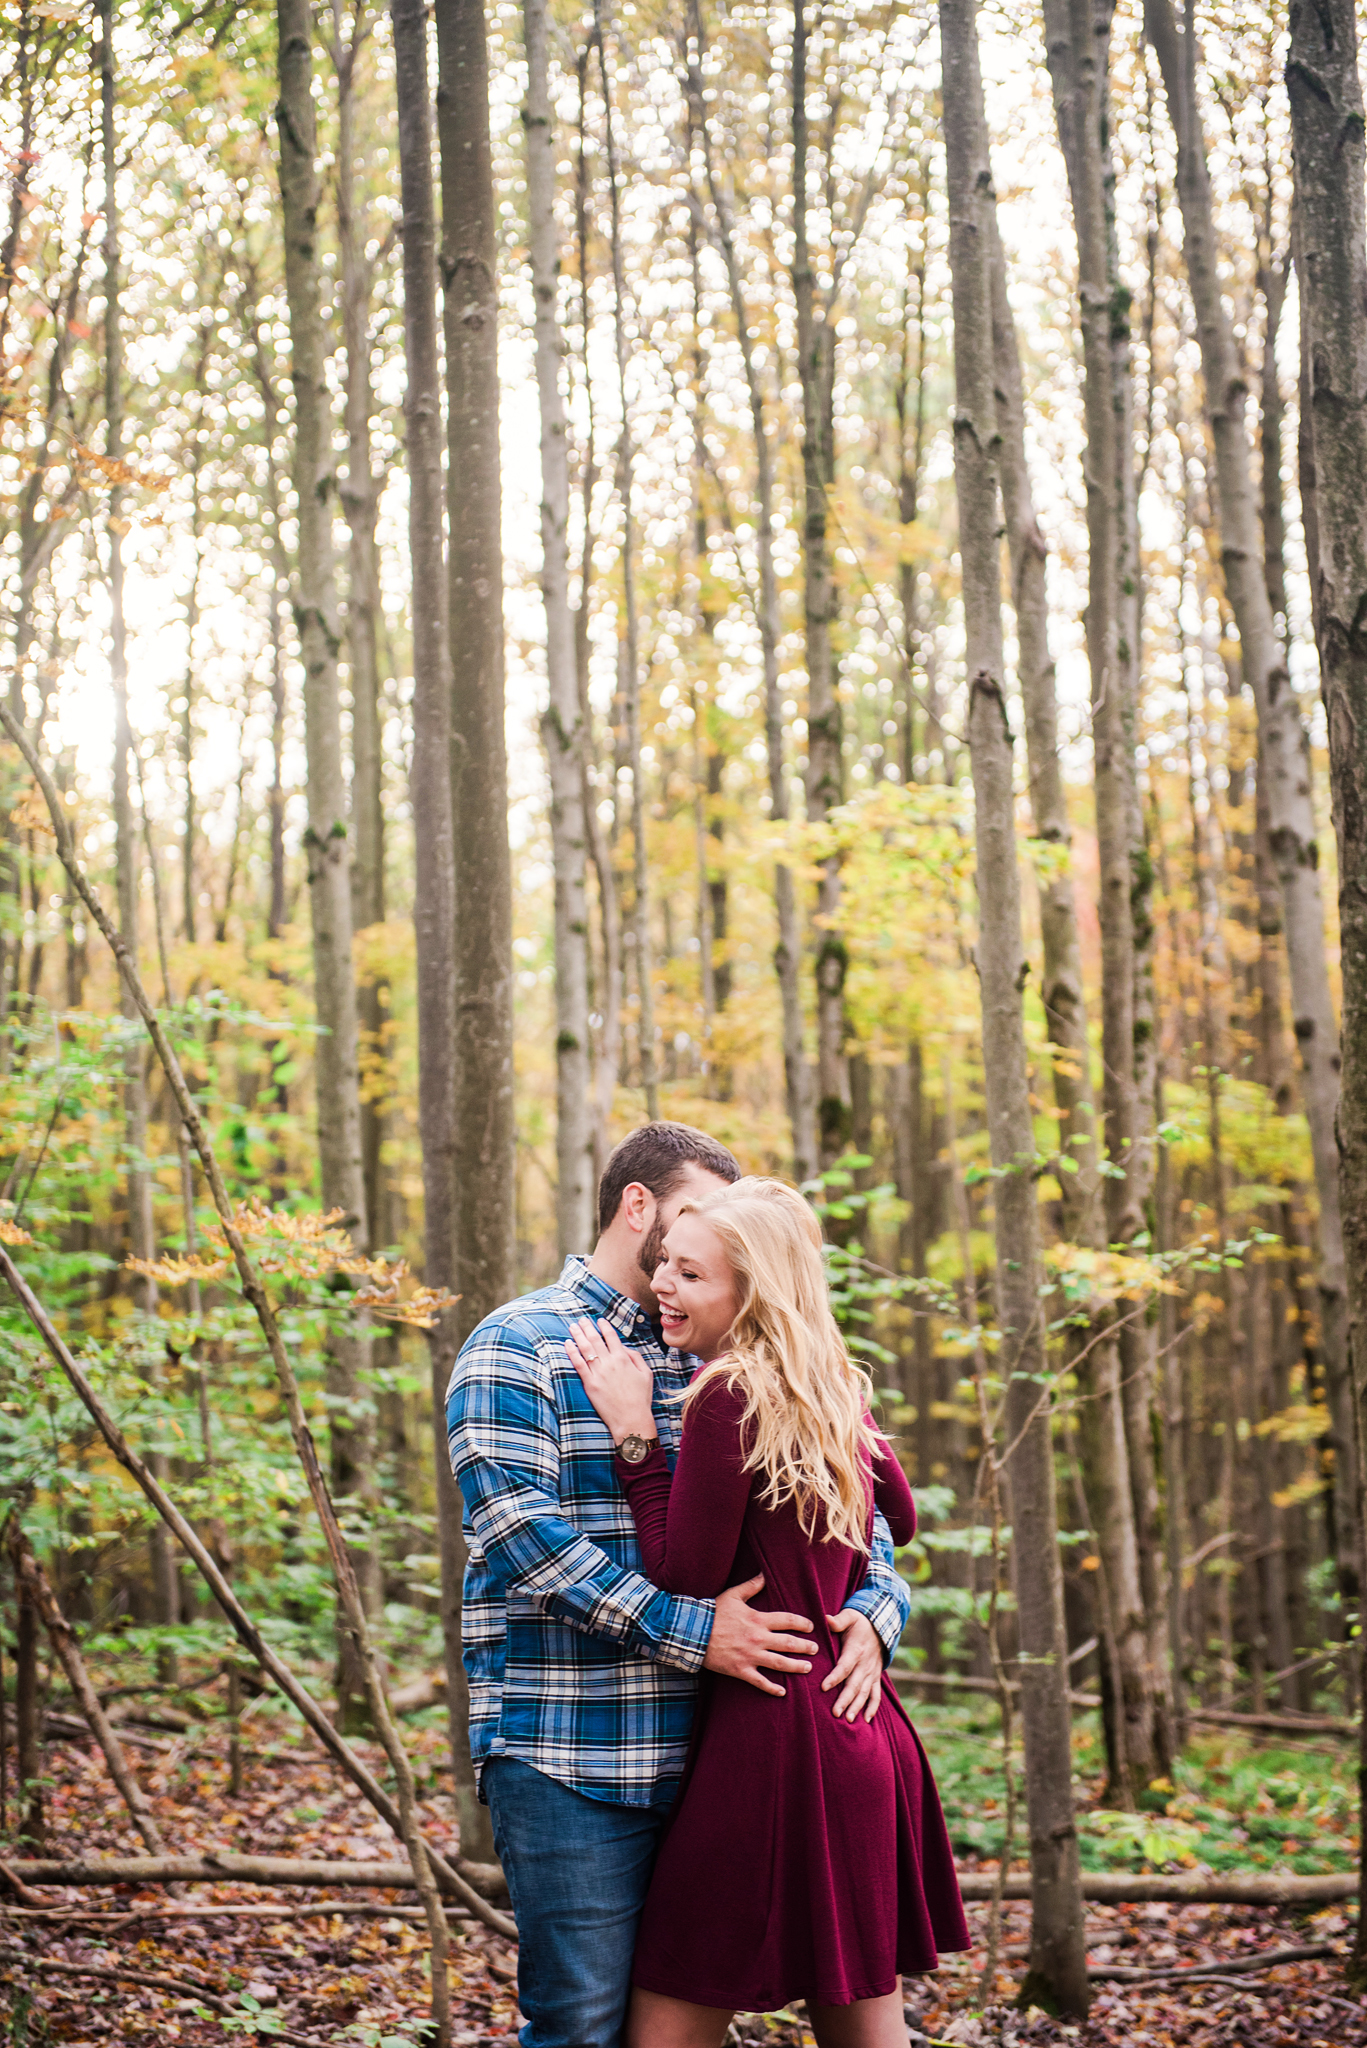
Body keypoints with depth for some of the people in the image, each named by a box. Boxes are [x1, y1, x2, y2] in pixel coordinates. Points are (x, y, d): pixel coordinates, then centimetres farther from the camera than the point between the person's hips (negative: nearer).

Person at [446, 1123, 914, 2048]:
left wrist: (875, 1609, -4)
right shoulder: (519, 1346, -3)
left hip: (700, 1754, 6)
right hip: (566, 1755, -6)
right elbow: (519, 1531, -16)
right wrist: (689, 1631, -21)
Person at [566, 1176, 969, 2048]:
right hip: (865, 1738, 9)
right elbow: (900, 1519, 27)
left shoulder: (730, 1396, -14)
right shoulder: (835, 1394, 11)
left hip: (775, 1739, -9)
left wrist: (635, 1433, -11)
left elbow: (684, 1577, -13)